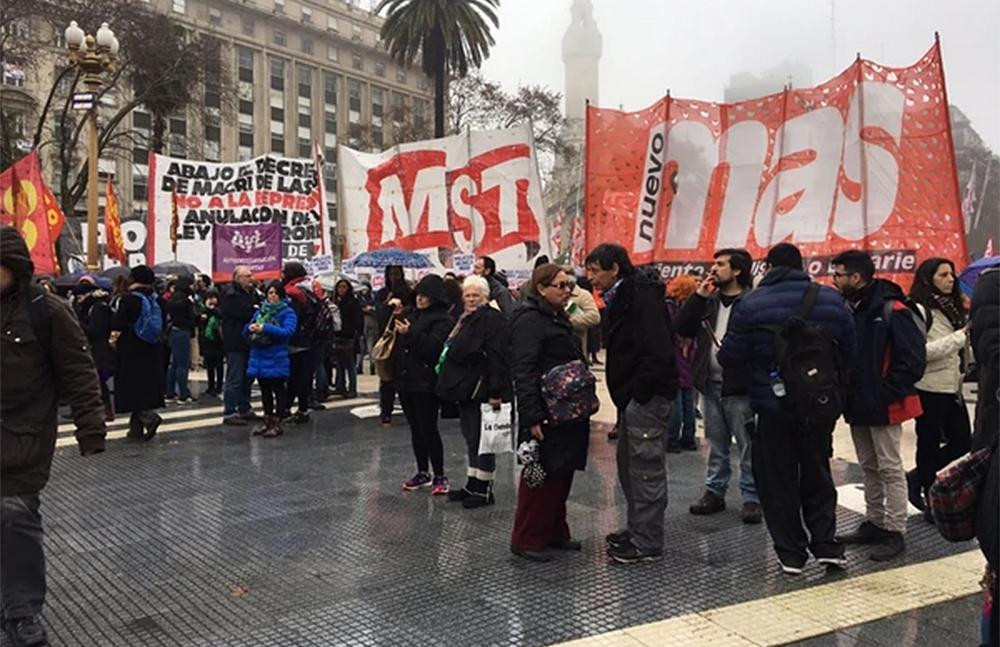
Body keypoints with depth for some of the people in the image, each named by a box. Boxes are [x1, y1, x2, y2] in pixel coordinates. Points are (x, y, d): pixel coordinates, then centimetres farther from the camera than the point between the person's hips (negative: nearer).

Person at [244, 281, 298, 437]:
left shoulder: (287, 312, -5)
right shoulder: (260, 311, 12)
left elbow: (288, 331, -21)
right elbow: (246, 331, 14)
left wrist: (265, 328, -26)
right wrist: (250, 328, -11)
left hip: (276, 359, -6)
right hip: (259, 356, 6)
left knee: (278, 389, 2)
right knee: (265, 390, 14)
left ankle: (277, 423, 8)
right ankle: (267, 420, 24)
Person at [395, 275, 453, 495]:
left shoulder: (442, 320, -9)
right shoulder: (411, 314, 14)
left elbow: (433, 348, -20)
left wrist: (410, 333, -26)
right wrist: (391, 311, 11)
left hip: (426, 383, -7)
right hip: (405, 380, 8)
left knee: (428, 429, -5)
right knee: (415, 429, 14)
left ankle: (439, 477, 6)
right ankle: (422, 473, 25)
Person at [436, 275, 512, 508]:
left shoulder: (493, 319, -12)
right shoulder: (464, 320, 17)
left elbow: (497, 358, -20)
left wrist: (495, 392, -25)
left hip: (481, 390, -9)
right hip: (465, 388, 10)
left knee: (481, 439, -2)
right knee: (471, 438, 16)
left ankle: (484, 489, 8)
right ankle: (473, 484, 26)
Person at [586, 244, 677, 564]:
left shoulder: (643, 298, -17)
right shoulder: (622, 298, 15)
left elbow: (658, 354, -25)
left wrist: (637, 393, -19)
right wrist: (624, 395, 13)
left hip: (647, 398, -10)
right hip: (633, 397, 11)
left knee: (646, 468, -2)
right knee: (629, 466, 18)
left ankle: (647, 543, 7)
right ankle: (637, 529, 31)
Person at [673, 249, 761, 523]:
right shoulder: (708, 301, 12)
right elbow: (680, 327, 1)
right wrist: (698, 295, -4)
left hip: (740, 388, -6)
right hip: (711, 385, 6)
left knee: (748, 446, 2)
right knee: (716, 446, 16)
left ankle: (751, 497, 12)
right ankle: (715, 492, 27)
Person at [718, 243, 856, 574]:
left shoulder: (750, 304, -10)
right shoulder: (832, 300, 1)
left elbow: (730, 357, -11)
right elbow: (849, 353, 4)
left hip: (773, 408, -3)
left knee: (778, 480, 8)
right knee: (817, 476, 19)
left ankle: (791, 553, 13)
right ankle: (826, 544, 15)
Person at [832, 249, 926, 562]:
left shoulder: (892, 311, -16)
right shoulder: (848, 309, 8)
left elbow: (914, 360, -17)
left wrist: (886, 393, -18)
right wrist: (845, 392, 5)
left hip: (883, 406, -8)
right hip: (857, 405, 8)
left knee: (890, 468, 1)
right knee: (869, 467, 16)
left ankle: (894, 532, 10)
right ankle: (873, 522, 28)